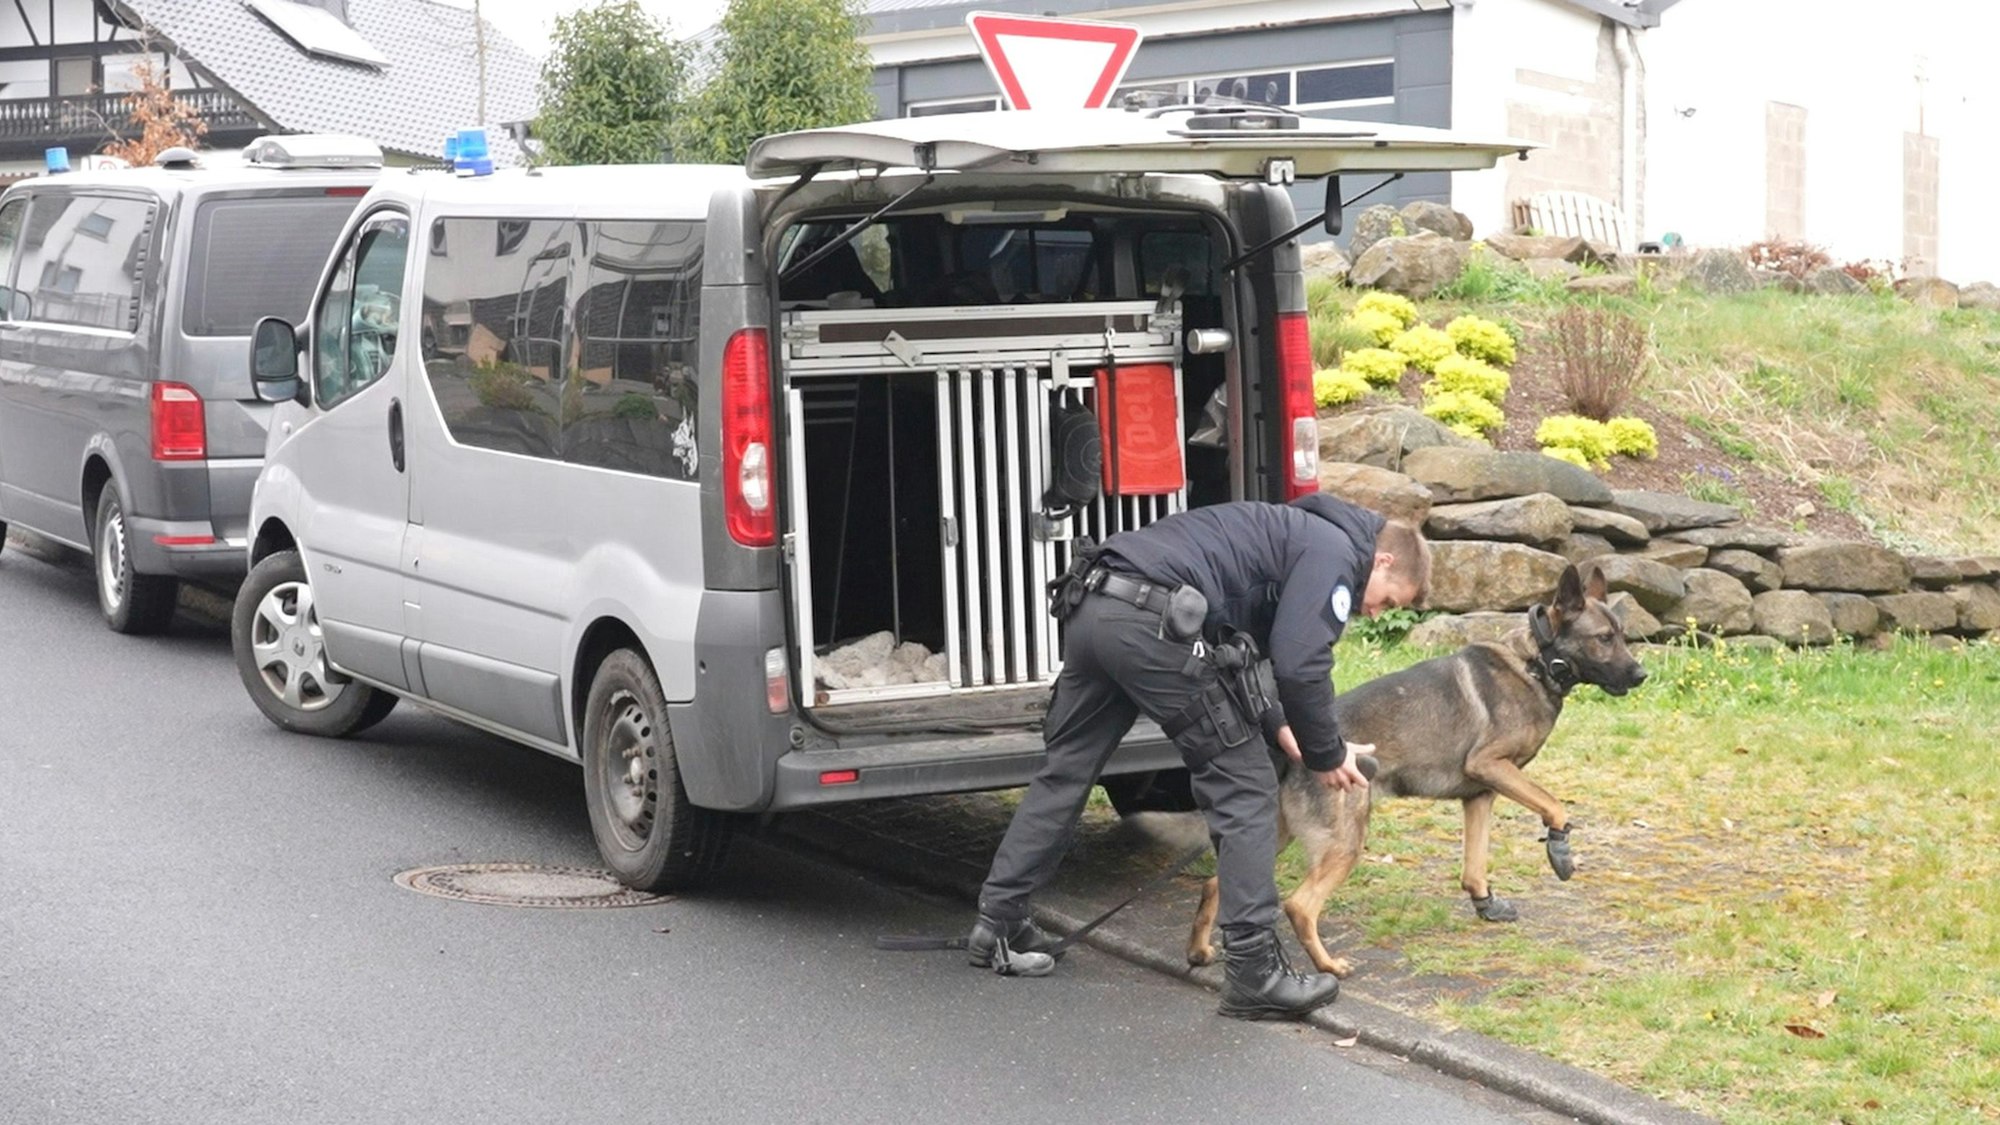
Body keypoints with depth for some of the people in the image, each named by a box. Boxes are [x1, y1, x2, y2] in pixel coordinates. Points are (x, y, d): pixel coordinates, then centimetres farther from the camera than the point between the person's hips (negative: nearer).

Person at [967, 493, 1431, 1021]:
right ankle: (1254, 972, 1)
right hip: (1151, 621, -10)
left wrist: (1277, 724, 28)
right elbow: (1301, 666, -10)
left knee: (1065, 771, 20)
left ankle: (997, 922, 28)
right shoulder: (1338, 552, 2)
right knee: (1244, 788, 0)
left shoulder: (1298, 536, 31)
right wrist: (1326, 755, 4)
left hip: (1091, 607, 10)